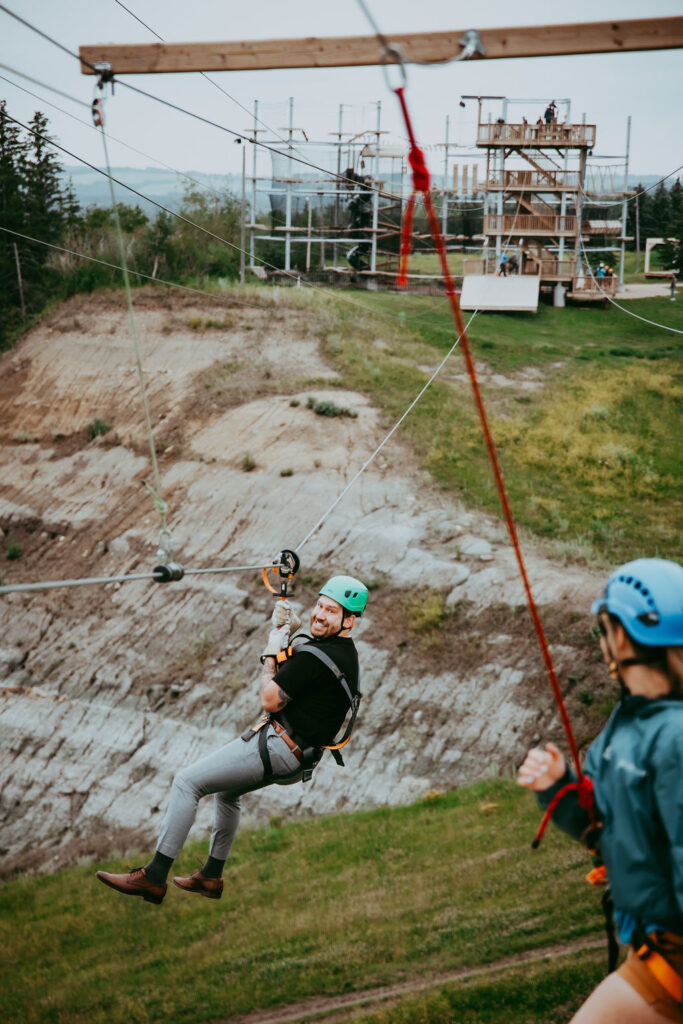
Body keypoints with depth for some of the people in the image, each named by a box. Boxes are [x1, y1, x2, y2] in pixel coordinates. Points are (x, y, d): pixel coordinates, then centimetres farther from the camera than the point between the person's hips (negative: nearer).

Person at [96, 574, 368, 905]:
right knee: (226, 790, 33)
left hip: (278, 747, -11)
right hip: (295, 753, 11)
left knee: (187, 782, -9)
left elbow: (270, 701, -20)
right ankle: (211, 877, 37)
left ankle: (153, 877, -8)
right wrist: (289, 627, 10)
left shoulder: (315, 656, -23)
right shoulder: (345, 651, 9)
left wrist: (271, 654, -6)